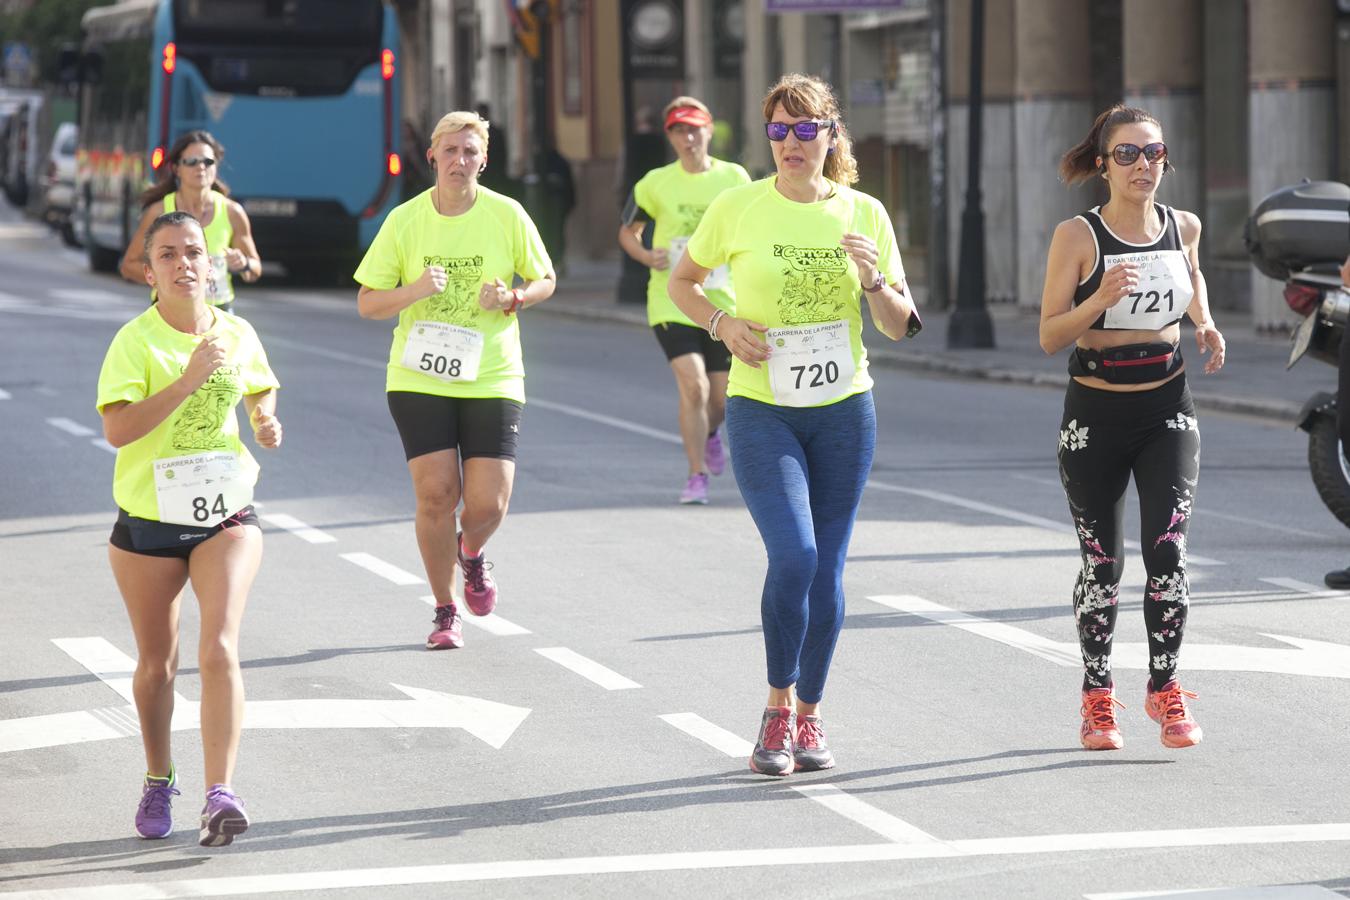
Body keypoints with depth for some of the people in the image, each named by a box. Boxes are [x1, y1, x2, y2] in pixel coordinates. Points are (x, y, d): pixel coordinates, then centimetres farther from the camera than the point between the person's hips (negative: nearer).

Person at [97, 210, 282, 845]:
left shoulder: (238, 334, 1)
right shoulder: (135, 341, -12)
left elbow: (260, 390, 22)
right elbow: (118, 429, -24)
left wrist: (265, 419, 0)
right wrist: (190, 378, -28)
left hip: (226, 517, 1)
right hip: (148, 523, -1)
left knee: (219, 648, -17)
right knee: (157, 665, 12)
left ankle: (220, 795, -22)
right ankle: (158, 781, 36)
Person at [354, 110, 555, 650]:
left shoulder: (507, 216, -2)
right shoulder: (405, 220, -2)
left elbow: (545, 281, 10)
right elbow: (367, 303, 1)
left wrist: (514, 298, -11)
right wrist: (415, 290, -18)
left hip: (492, 378, 0)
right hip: (419, 379, 0)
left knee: (487, 504, -7)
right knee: (436, 494, -8)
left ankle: (471, 552, 31)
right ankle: (446, 611, 12)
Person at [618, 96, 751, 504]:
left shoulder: (735, 178, 1)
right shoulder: (655, 184, -1)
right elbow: (627, 231, 10)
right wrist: (646, 256, -9)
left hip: (724, 302, 2)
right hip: (671, 300, -2)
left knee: (721, 395, 8)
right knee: (693, 385, -18)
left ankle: (709, 433, 45)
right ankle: (697, 475, -6)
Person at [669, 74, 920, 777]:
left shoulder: (864, 214, 2)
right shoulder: (738, 207, -4)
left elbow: (899, 327, 6)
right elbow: (682, 281, 11)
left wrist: (873, 280, -14)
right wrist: (723, 323, -7)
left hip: (844, 409, 3)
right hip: (762, 409, -2)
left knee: (825, 573, 5)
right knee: (793, 555, -18)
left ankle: (808, 717, 22)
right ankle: (777, 710, 0)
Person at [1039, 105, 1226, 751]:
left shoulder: (1183, 227, 1)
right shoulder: (1077, 236, -10)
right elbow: (1049, 338, -12)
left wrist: (1205, 325, 8)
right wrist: (1102, 298, -27)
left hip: (1167, 412, 2)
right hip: (1095, 413, -2)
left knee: (1167, 552, -10)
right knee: (1102, 564, 6)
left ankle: (1164, 687, 5)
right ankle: (1098, 695, 21)